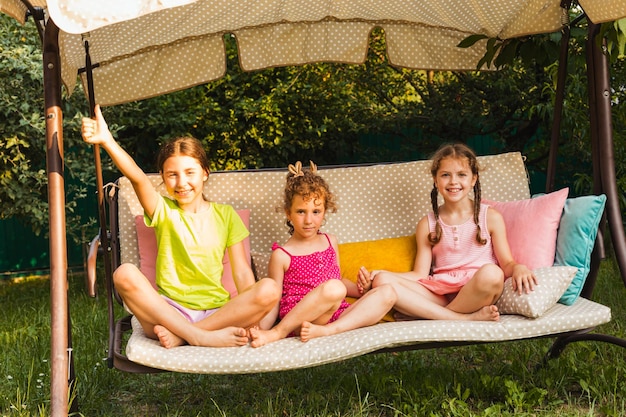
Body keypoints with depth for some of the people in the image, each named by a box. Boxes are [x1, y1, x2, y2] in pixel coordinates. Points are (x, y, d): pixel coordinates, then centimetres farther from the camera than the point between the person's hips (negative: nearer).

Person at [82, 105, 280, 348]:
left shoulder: (225, 215, 11)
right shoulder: (163, 210, 7)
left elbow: (242, 273, 5)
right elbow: (137, 178, -14)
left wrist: (249, 319, -11)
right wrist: (107, 141, -33)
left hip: (215, 311, 1)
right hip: (167, 311, -1)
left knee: (269, 289, -26)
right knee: (125, 274, -27)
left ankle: (180, 336, -24)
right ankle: (202, 337, -31)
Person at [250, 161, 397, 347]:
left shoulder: (330, 242, 17)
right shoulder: (281, 255, 0)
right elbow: (274, 303, 0)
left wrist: (359, 289, 7)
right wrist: (262, 326, -19)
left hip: (338, 315, 7)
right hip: (300, 320, -6)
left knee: (387, 293, -13)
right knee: (334, 288, -36)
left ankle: (325, 331, -25)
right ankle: (280, 332, -21)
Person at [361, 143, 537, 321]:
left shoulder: (491, 217, 10)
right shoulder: (427, 225, 14)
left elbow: (506, 263, 8)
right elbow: (420, 275, 8)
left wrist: (517, 268, -17)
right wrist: (378, 274, -6)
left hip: (475, 294, -2)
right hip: (439, 294, 2)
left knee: (491, 273, -36)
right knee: (382, 280, -23)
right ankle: (466, 317, -28)